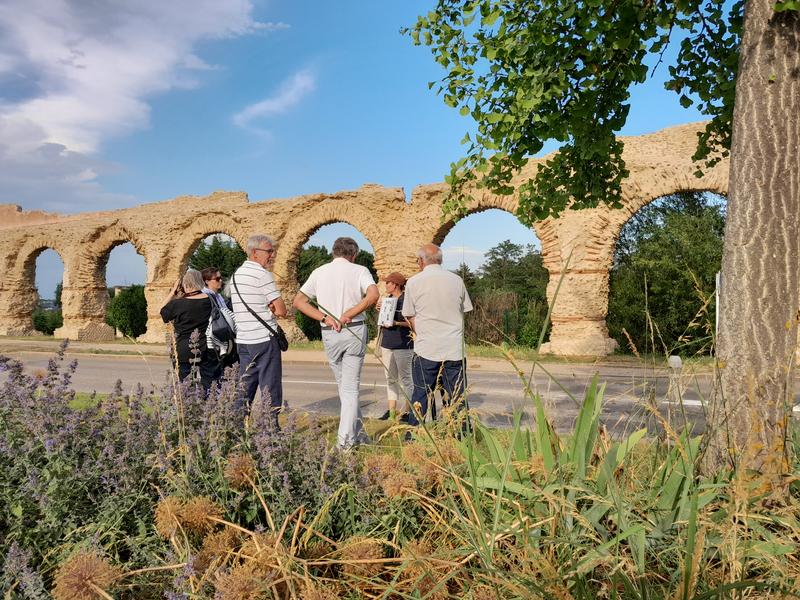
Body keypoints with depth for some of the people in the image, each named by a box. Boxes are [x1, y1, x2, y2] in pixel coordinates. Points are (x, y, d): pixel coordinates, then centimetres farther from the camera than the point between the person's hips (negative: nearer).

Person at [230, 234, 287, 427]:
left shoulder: (236, 274, 14)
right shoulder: (262, 274, -12)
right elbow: (282, 310, -14)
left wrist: (266, 308, 1)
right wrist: (272, 309, 6)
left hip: (243, 339, 8)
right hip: (265, 339, -8)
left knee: (245, 385, 13)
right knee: (270, 387, -3)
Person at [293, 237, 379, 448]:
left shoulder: (319, 272, 8)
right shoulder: (359, 271, -1)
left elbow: (298, 301, 2)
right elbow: (373, 295, -19)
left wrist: (325, 317, -6)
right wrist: (348, 315, -14)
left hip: (329, 334, 3)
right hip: (355, 331, -3)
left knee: (344, 385, 17)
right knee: (350, 387, 4)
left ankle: (357, 433, 24)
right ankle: (345, 440, 1)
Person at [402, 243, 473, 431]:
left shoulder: (414, 282, -2)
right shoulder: (457, 280, 4)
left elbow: (410, 317, 4)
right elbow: (465, 311, 12)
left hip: (426, 350, -1)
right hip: (455, 349, 2)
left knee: (420, 396, 8)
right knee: (457, 398, 7)